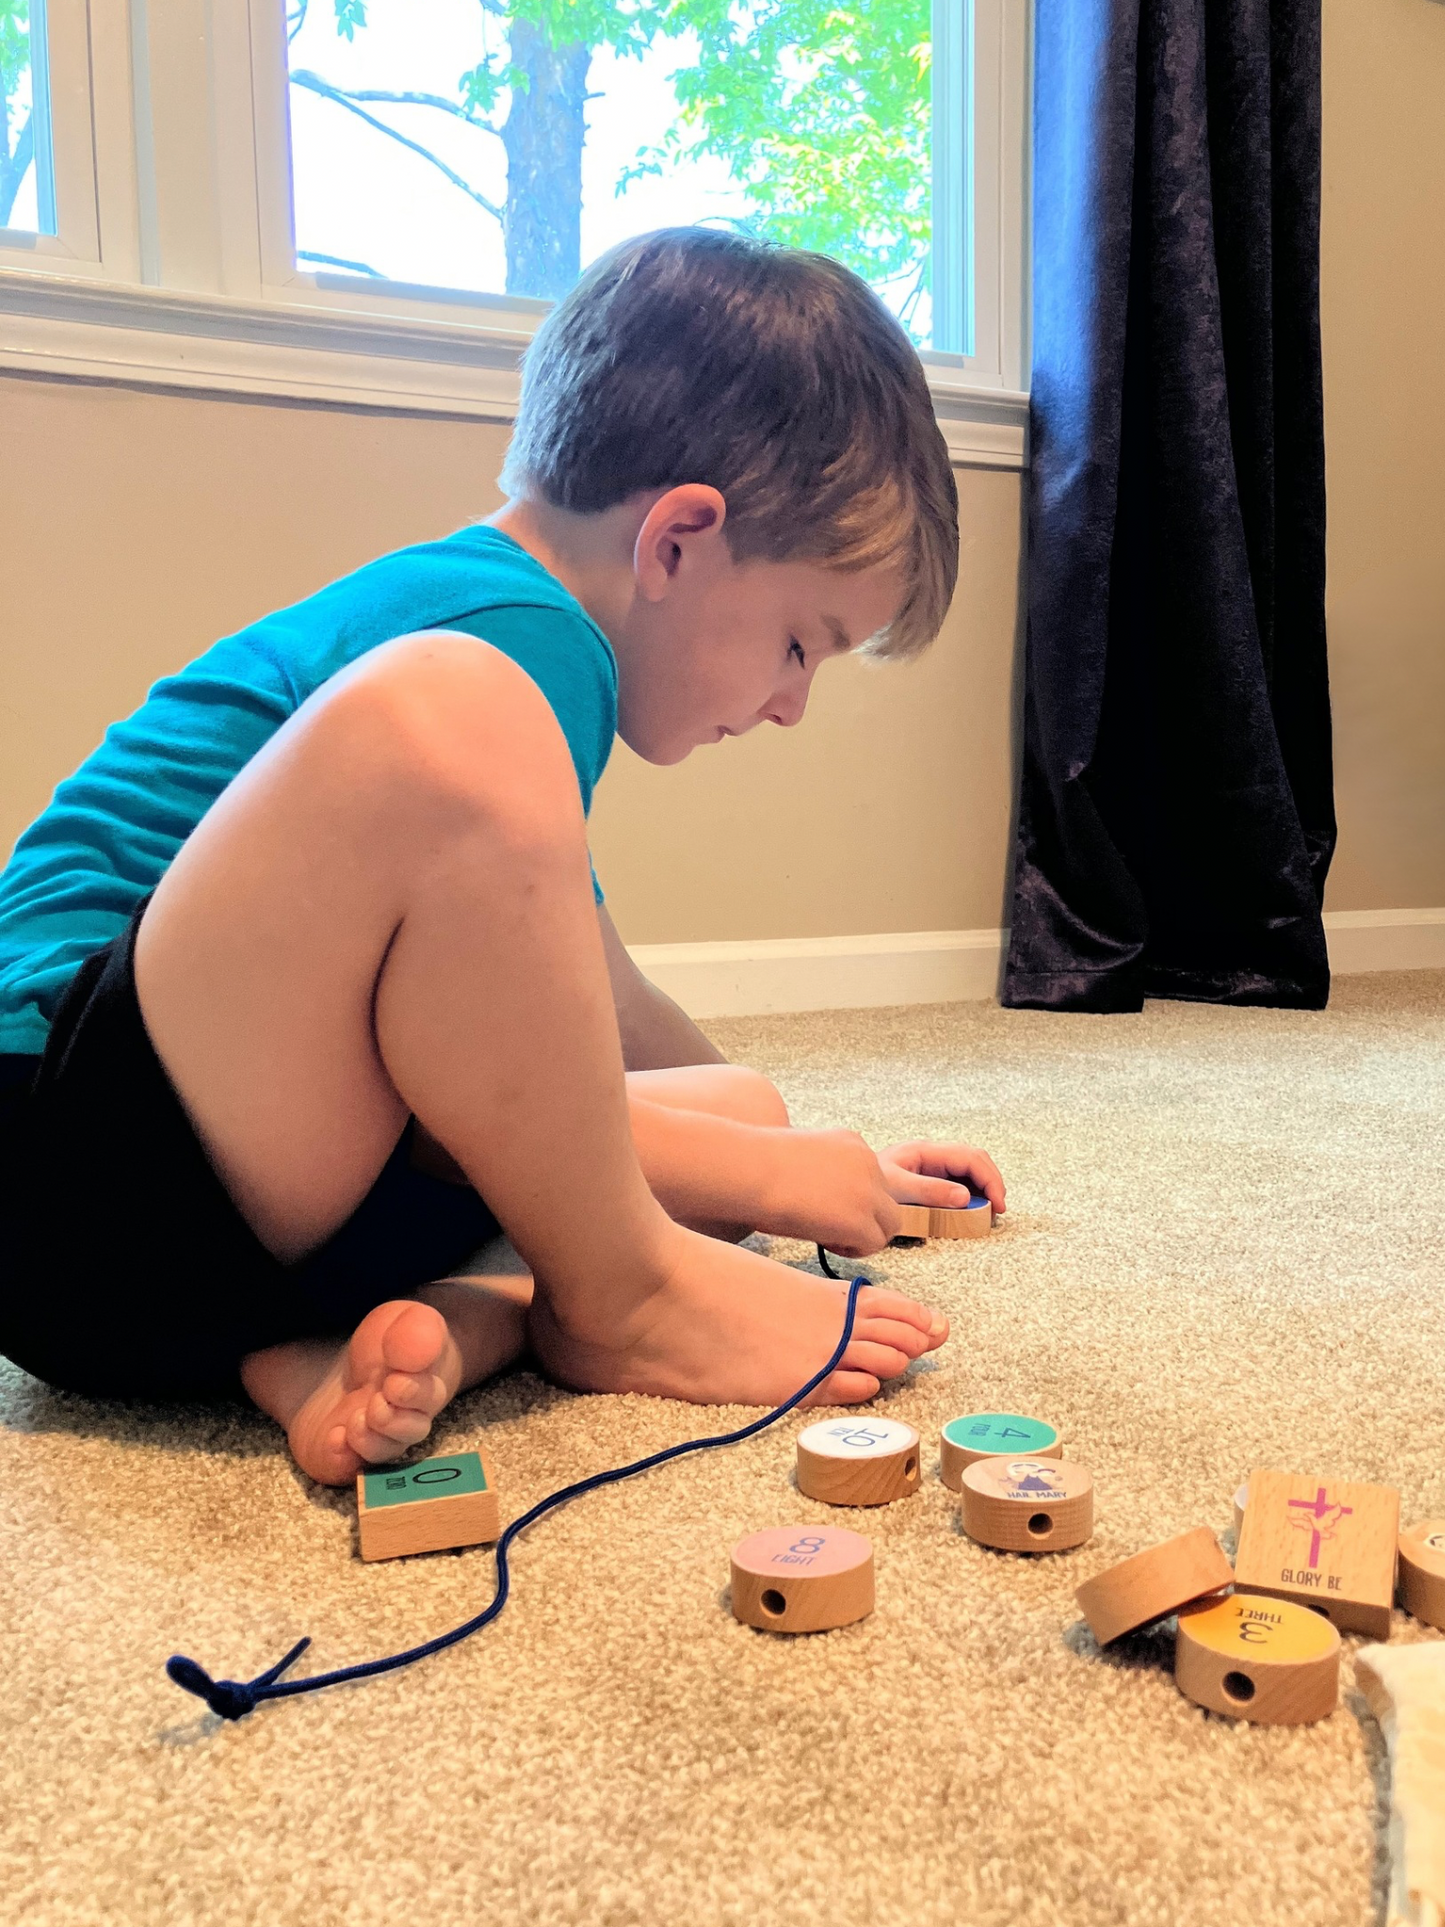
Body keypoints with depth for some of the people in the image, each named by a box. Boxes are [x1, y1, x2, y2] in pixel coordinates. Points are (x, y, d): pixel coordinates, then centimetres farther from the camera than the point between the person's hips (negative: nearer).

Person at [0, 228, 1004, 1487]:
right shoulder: (519, 633, -15)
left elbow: (603, 1008, 27)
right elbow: (510, 1087, -18)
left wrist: (801, 1156, 34)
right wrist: (774, 1176, -2)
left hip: (283, 1183, 10)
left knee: (738, 1105, 10)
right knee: (441, 725, -33)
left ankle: (439, 1330, -14)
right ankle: (622, 1300, -14)